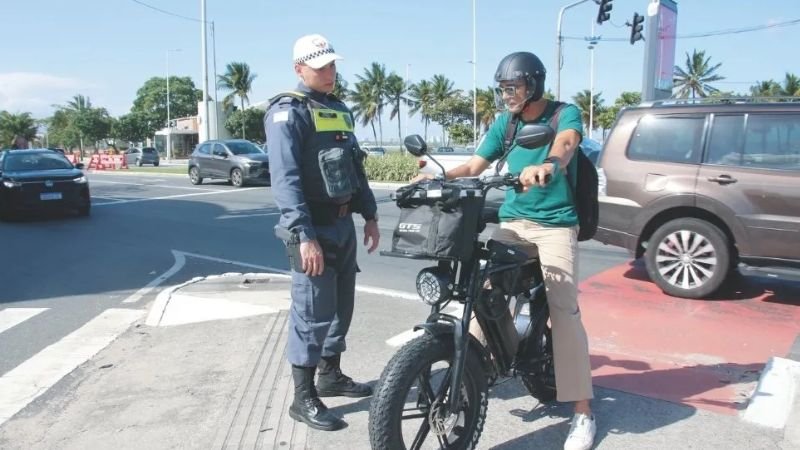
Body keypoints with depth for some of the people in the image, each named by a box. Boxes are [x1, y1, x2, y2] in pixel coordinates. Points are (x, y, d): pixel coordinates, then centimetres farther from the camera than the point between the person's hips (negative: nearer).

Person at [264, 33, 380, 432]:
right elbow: (285, 179, -21)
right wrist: (304, 235, -28)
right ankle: (304, 398, 5)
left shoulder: (339, 109, 16)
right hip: (314, 226, -8)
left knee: (341, 305, 16)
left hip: (344, 222, 9)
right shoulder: (287, 112, -11)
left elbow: (355, 166, 22)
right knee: (313, 312, -6)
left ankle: (331, 375, 31)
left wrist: (370, 215, 18)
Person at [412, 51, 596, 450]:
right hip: (514, 222, 5)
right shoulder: (503, 124, 11)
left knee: (565, 313, -11)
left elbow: (565, 142, -28)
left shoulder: (564, 113, -4)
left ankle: (582, 412, -3)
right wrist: (438, 177, -10)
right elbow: (473, 166, 8)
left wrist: (547, 165, -50)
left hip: (556, 224, -5)